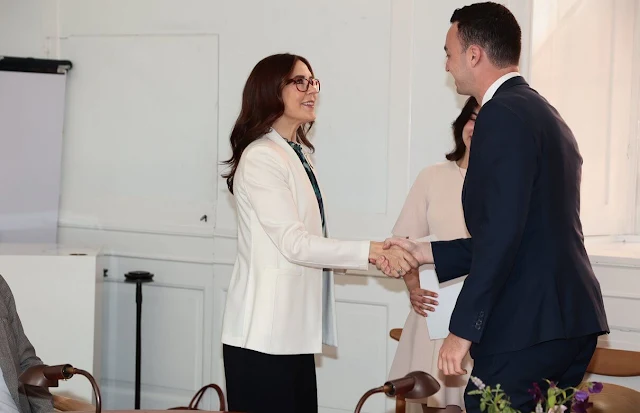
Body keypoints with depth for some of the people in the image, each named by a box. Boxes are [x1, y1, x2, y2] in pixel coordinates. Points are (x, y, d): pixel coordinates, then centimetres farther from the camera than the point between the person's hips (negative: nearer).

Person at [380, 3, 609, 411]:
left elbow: (501, 235, -20)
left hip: (528, 328, -10)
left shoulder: (502, 116, -12)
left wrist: (463, 330, -16)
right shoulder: (545, 114, 18)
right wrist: (425, 252, 22)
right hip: (573, 320, 10)